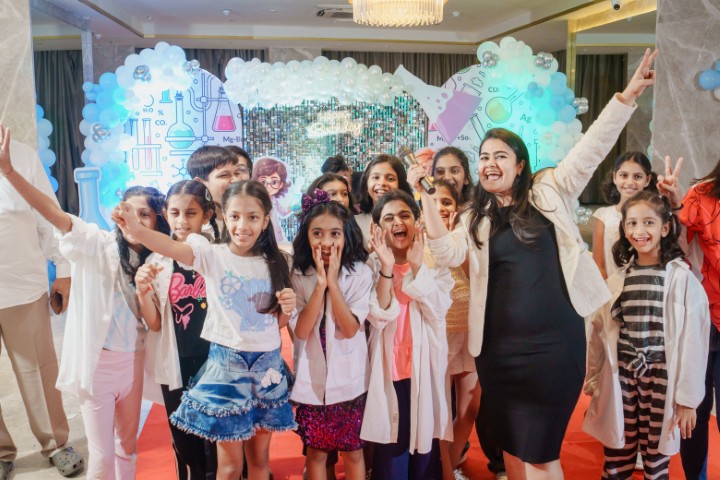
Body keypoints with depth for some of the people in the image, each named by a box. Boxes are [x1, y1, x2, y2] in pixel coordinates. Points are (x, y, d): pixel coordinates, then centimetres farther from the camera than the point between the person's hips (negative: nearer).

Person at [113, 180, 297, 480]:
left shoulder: (273, 264, 2)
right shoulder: (213, 256, -7)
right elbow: (175, 249, -29)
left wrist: (287, 309, -11)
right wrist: (136, 230, -47)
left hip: (267, 366, 3)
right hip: (226, 363, -3)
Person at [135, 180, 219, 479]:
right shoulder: (157, 262, -2)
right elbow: (155, 324, 2)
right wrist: (142, 292, -16)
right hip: (176, 366, 2)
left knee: (217, 440, 7)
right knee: (184, 443, 16)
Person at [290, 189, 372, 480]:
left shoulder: (360, 274, -10)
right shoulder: (298, 276, -6)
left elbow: (350, 329, -17)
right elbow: (300, 331, -15)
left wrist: (333, 282, -22)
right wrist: (320, 284, -22)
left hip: (349, 380, -1)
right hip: (310, 380, 1)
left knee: (352, 451, 13)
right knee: (316, 451, 15)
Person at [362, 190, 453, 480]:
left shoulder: (435, 262, 2)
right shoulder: (372, 265, -1)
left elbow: (437, 311, -13)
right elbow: (378, 318, -14)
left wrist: (417, 266, -18)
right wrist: (387, 268, -21)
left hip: (424, 367, 1)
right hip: (388, 370, -1)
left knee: (425, 442, 11)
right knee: (390, 448, 6)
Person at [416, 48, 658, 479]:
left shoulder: (550, 193, 4)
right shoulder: (475, 218, 8)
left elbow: (592, 148, -5)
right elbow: (449, 254, -9)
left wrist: (628, 95, -14)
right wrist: (425, 196, -14)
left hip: (555, 343, -3)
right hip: (499, 347, 3)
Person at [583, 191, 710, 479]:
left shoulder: (681, 278, -8)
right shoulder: (618, 280, 5)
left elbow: (693, 340, -8)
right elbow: (600, 333, 8)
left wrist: (688, 397, -7)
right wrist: (593, 381, 10)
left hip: (660, 382, -3)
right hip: (621, 380, 3)